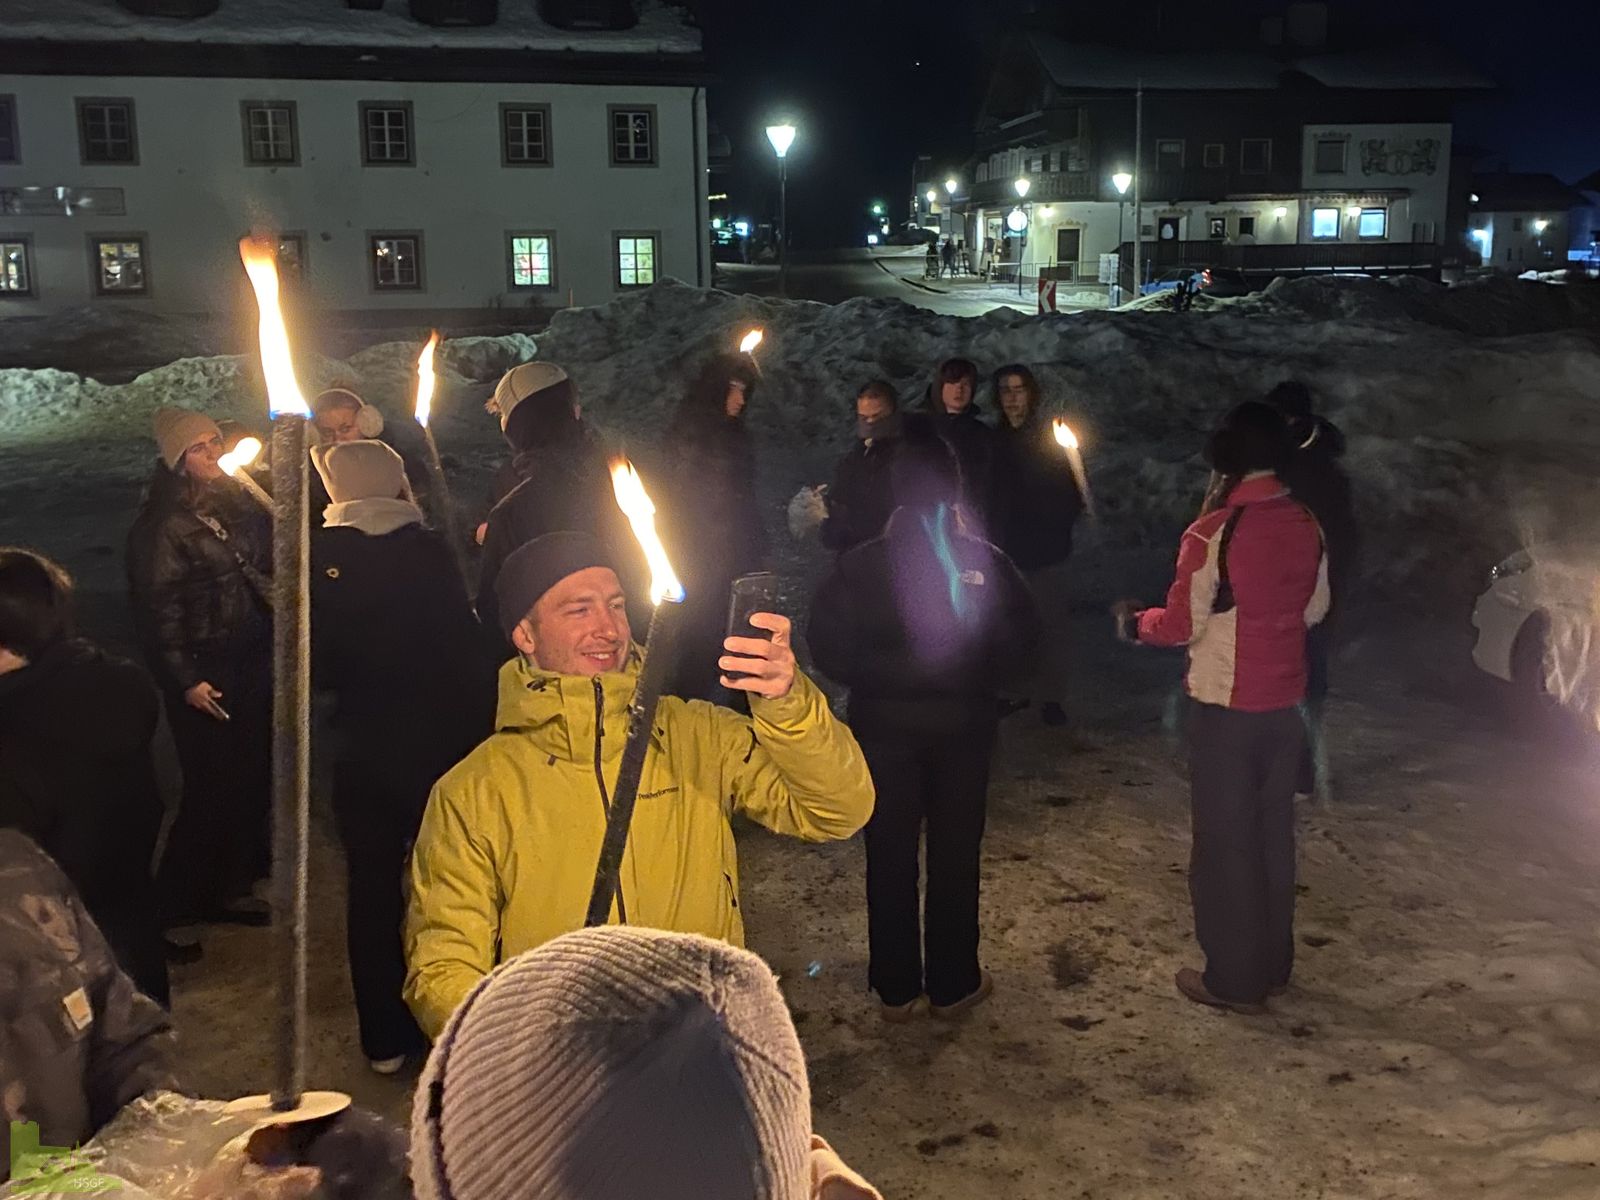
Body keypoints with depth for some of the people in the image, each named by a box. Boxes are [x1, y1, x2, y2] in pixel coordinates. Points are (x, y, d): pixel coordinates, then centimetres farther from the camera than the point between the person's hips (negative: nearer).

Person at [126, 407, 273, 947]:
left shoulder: (237, 504, 9)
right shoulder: (161, 526, -12)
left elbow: (265, 568, 18)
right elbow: (157, 609, -13)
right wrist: (185, 681, -16)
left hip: (252, 660, 7)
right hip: (206, 674, -7)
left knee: (252, 773, 11)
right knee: (212, 783, -4)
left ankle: (232, 886, 28)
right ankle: (176, 903, 11)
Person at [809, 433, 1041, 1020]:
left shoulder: (862, 562, -7)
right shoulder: (985, 559, -8)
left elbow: (827, 641, -8)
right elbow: (1021, 636, -7)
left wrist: (871, 680, 7)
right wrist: (979, 679, 7)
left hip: (884, 726, 1)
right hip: (963, 725, 0)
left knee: (890, 856, 11)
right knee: (954, 857, 11)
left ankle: (897, 988, 19)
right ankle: (953, 984, 20)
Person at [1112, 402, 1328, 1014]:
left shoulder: (1213, 532, -20)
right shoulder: (1307, 526, -1)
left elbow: (1180, 625, -15)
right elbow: (1314, 609, 10)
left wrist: (1134, 621, 4)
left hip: (1226, 708, -6)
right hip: (1285, 703, 6)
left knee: (1225, 842, 6)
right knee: (1273, 835, 18)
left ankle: (1235, 980, 15)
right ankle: (1273, 964, 30)